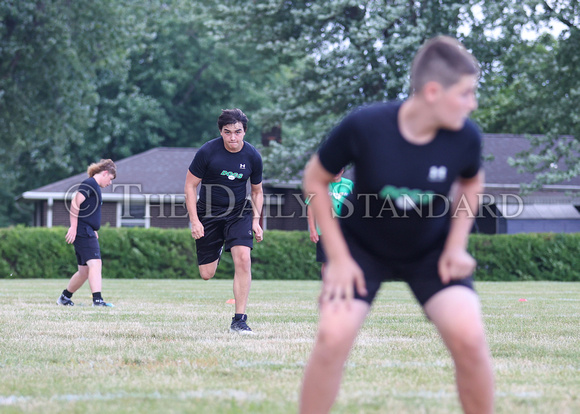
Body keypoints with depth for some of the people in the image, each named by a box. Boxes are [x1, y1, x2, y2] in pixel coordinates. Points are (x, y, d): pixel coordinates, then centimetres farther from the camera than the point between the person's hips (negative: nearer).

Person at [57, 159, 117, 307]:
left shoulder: (95, 187, 21)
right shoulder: (90, 184, -9)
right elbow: (75, 203, -19)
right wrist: (73, 227, -22)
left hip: (88, 233, 10)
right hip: (83, 232, -10)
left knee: (84, 270, 13)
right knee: (95, 263, -20)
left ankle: (64, 298, 25)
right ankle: (97, 299, -30)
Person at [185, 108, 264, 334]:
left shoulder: (252, 156, -6)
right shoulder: (207, 152, -14)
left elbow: (257, 191, 9)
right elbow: (190, 185, -6)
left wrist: (256, 220, -3)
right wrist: (194, 221, -13)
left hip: (239, 212, 1)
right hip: (208, 213, -1)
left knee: (243, 258, -22)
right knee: (206, 274, 2)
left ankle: (239, 320, -15)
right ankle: (217, 251, 42)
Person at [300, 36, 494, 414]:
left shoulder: (466, 137, -22)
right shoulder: (363, 127, -29)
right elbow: (316, 179, -12)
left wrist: (456, 245, -7)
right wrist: (338, 256, -14)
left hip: (432, 250, 1)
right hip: (363, 247, -1)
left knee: (469, 337, -18)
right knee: (333, 337, -19)